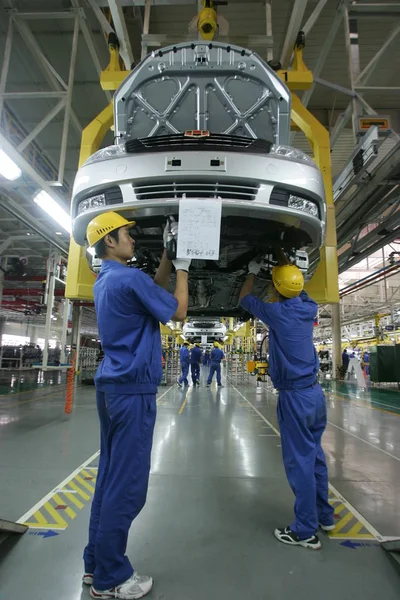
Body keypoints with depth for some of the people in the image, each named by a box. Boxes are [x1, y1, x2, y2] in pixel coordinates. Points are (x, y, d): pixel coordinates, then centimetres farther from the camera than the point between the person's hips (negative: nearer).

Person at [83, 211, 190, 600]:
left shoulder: (105, 281, 14)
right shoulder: (129, 278, -16)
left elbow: (154, 290, 23)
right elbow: (178, 311, -7)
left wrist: (167, 254, 19)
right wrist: (182, 266, 2)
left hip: (112, 386, 10)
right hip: (132, 389, -10)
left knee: (110, 476, 17)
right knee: (127, 483, 1)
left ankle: (96, 563, 30)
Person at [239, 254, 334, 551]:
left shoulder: (278, 312, -15)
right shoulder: (310, 308, 1)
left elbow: (245, 300, 2)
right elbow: (299, 287, 23)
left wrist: (253, 272, 15)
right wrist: (285, 262, 30)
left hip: (295, 396, -7)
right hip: (315, 392, 7)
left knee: (300, 461, 2)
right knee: (315, 454, 19)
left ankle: (306, 531, 14)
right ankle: (324, 515, 34)